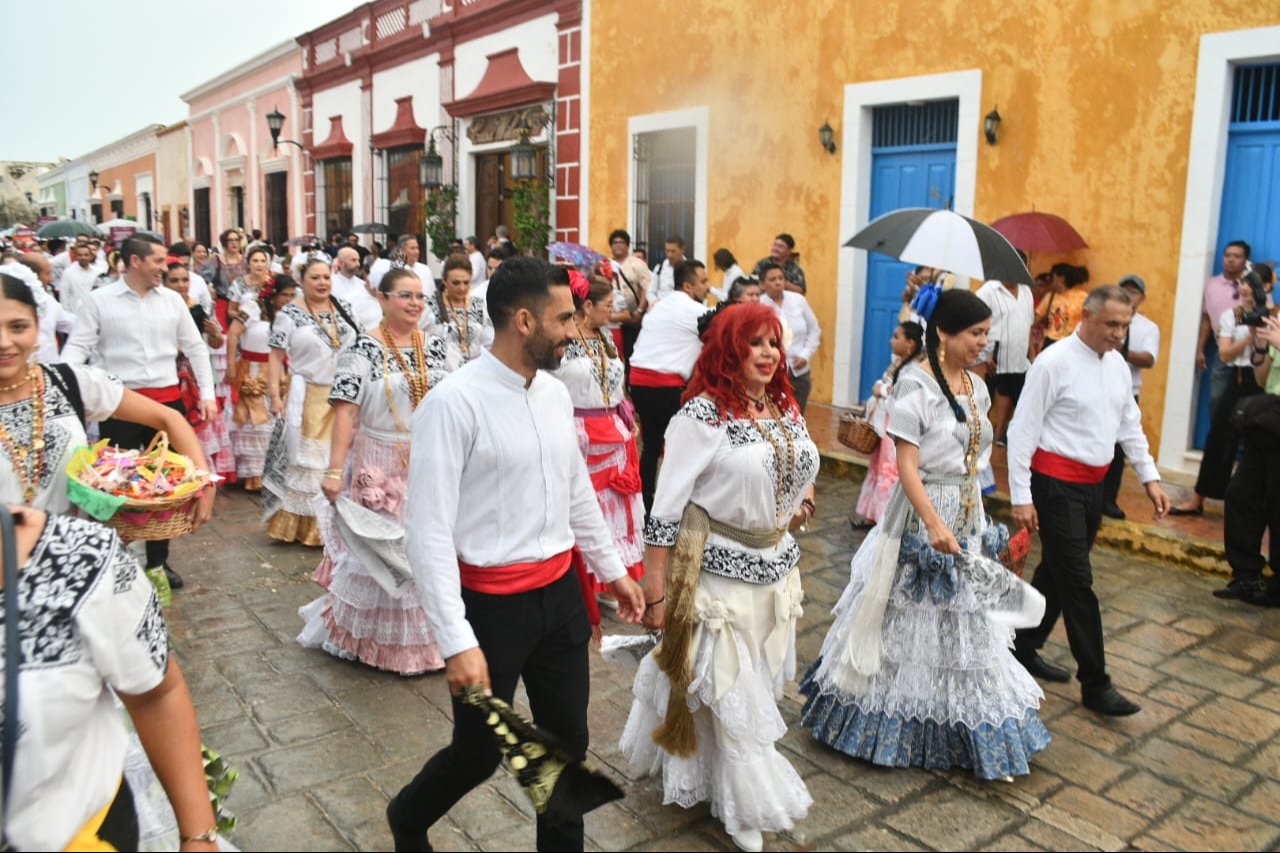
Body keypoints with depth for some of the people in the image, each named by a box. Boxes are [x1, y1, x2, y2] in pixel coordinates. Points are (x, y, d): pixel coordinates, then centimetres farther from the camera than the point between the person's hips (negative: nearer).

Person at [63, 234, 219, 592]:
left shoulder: (172, 300, 6)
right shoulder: (99, 300, -3)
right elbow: (77, 347, -6)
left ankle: (158, 560, 26)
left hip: (168, 401, 3)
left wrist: (207, 393, 6)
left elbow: (195, 347, 11)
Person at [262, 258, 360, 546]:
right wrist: (274, 395, -12)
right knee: (305, 461, 3)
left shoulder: (343, 308, 9)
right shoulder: (290, 313, -2)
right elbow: (276, 357, -4)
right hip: (308, 400, -4)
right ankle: (302, 524, 15)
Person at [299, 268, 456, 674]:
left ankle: (427, 636, 29)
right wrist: (335, 469, -22)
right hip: (381, 468, -4)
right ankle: (376, 638, 26)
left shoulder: (436, 346, 5)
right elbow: (345, 410, -15)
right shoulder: (363, 347, -8)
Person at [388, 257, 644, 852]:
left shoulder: (556, 393, 4)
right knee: (479, 751, 13)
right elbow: (429, 530, -20)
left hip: (560, 593, 6)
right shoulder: (454, 402, -19)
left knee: (569, 741, 16)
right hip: (492, 603, -6)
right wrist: (456, 642, -23)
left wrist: (612, 569, 21)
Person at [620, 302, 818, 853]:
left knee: (759, 687, 18)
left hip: (778, 571, 7)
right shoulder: (701, 415, -16)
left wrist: (802, 505, 7)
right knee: (734, 697, 4)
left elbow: (806, 469, 25)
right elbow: (666, 510, -16)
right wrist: (655, 592, -16)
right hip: (720, 575, -7)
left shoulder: (786, 410, 6)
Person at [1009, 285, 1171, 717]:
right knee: (1077, 582, -3)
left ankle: (1024, 648, 32)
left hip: (1092, 484, 8)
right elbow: (1023, 430, -14)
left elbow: (1130, 425, 18)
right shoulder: (1054, 362, -14)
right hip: (1056, 483, -8)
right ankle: (1095, 684, 5)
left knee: (1056, 572, 16)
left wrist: (1150, 478, 11)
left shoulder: (1118, 365, 8)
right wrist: (1021, 496, -16)